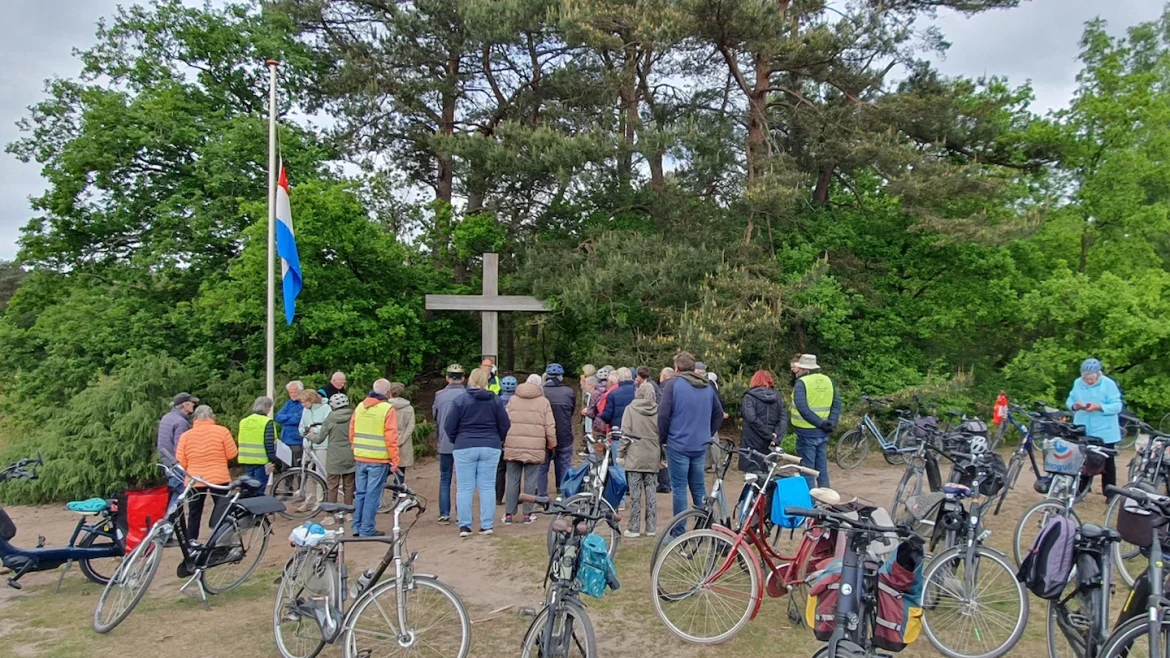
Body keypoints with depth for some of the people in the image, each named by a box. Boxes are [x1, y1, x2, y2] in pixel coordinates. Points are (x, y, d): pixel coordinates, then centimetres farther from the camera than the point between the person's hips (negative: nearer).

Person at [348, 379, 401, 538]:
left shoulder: (360, 407, 7)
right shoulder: (387, 409, -11)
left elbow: (352, 432, 12)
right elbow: (391, 438, -14)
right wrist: (395, 461, -8)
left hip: (360, 458, 6)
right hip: (378, 460, -6)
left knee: (360, 493, 15)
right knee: (372, 495, 1)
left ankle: (357, 527, 21)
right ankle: (367, 529, 4)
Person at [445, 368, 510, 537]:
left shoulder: (460, 400, -4)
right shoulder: (495, 401, 1)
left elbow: (449, 426, -3)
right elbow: (505, 425, 3)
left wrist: (457, 441, 15)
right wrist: (497, 441, 20)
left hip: (465, 448, -2)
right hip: (491, 448, 2)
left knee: (464, 488, 4)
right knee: (487, 487, 7)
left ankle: (464, 526, 4)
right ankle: (486, 525, 8)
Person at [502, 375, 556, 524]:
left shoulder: (513, 400, 7)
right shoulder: (544, 402, 2)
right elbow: (550, 426, 0)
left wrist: (503, 441, 16)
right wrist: (552, 443, 12)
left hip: (513, 447, 2)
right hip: (535, 448, -2)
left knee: (512, 480, 8)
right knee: (530, 481, 5)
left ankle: (509, 514, 10)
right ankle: (528, 514, 9)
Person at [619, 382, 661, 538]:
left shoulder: (630, 409, -3)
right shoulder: (658, 411, 3)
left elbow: (625, 434, -6)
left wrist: (620, 454, 1)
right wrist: (663, 457, 13)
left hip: (635, 457, -2)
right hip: (653, 458, 2)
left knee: (635, 493, 1)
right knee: (651, 492, 8)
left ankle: (634, 528, 4)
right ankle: (651, 528, 11)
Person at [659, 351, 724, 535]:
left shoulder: (673, 384, -8)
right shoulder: (708, 387, 9)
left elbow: (663, 414, -12)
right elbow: (719, 414, 15)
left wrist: (663, 437, 1)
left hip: (678, 445, -5)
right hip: (700, 446, 5)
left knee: (679, 488, 0)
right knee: (699, 487, 14)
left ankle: (678, 533, 4)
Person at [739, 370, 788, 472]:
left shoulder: (750, 397, -4)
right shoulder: (777, 397, 11)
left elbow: (752, 419, -19)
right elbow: (784, 420, -1)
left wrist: (769, 436, -15)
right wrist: (776, 438, -10)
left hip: (753, 444, -5)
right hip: (770, 446, 5)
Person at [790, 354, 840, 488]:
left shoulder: (801, 383, -12)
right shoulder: (828, 380, 8)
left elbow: (803, 409, -22)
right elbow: (837, 403, 5)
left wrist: (821, 423, -19)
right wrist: (832, 422, -2)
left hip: (806, 433, -6)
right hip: (823, 433, 6)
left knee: (807, 470, 1)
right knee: (822, 469, 14)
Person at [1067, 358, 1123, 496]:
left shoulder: (1109, 384, -9)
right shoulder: (1077, 383, 3)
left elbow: (1117, 406, -13)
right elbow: (1069, 401, 7)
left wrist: (1099, 407, -28)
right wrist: (1074, 406, -16)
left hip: (1104, 432, -3)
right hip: (1082, 432, 4)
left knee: (1107, 463, 6)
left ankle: (1110, 493, 14)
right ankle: (1081, 490, 22)